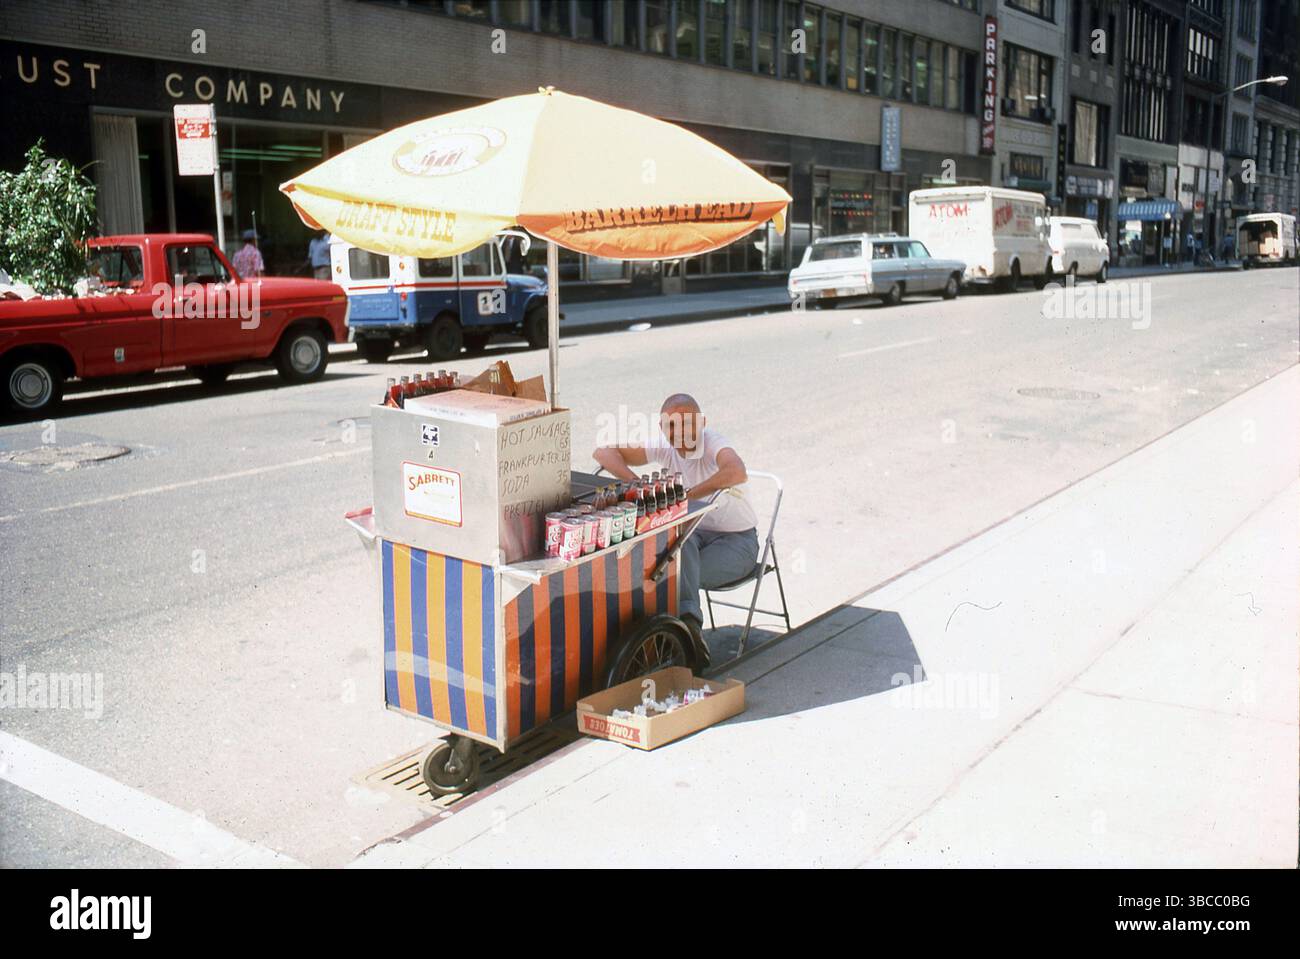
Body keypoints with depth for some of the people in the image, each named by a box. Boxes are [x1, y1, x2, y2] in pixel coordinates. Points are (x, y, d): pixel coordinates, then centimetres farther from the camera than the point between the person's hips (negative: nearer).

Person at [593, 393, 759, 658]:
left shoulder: (714, 444, -23)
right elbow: (604, 452, -10)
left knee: (682, 572, -32)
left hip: (737, 540, -4)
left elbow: (737, 473, -48)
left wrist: (687, 495, -47)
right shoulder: (664, 446, -7)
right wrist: (636, 482, -27)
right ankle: (689, 620, -39)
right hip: (695, 533, 5)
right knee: (679, 539, -33)